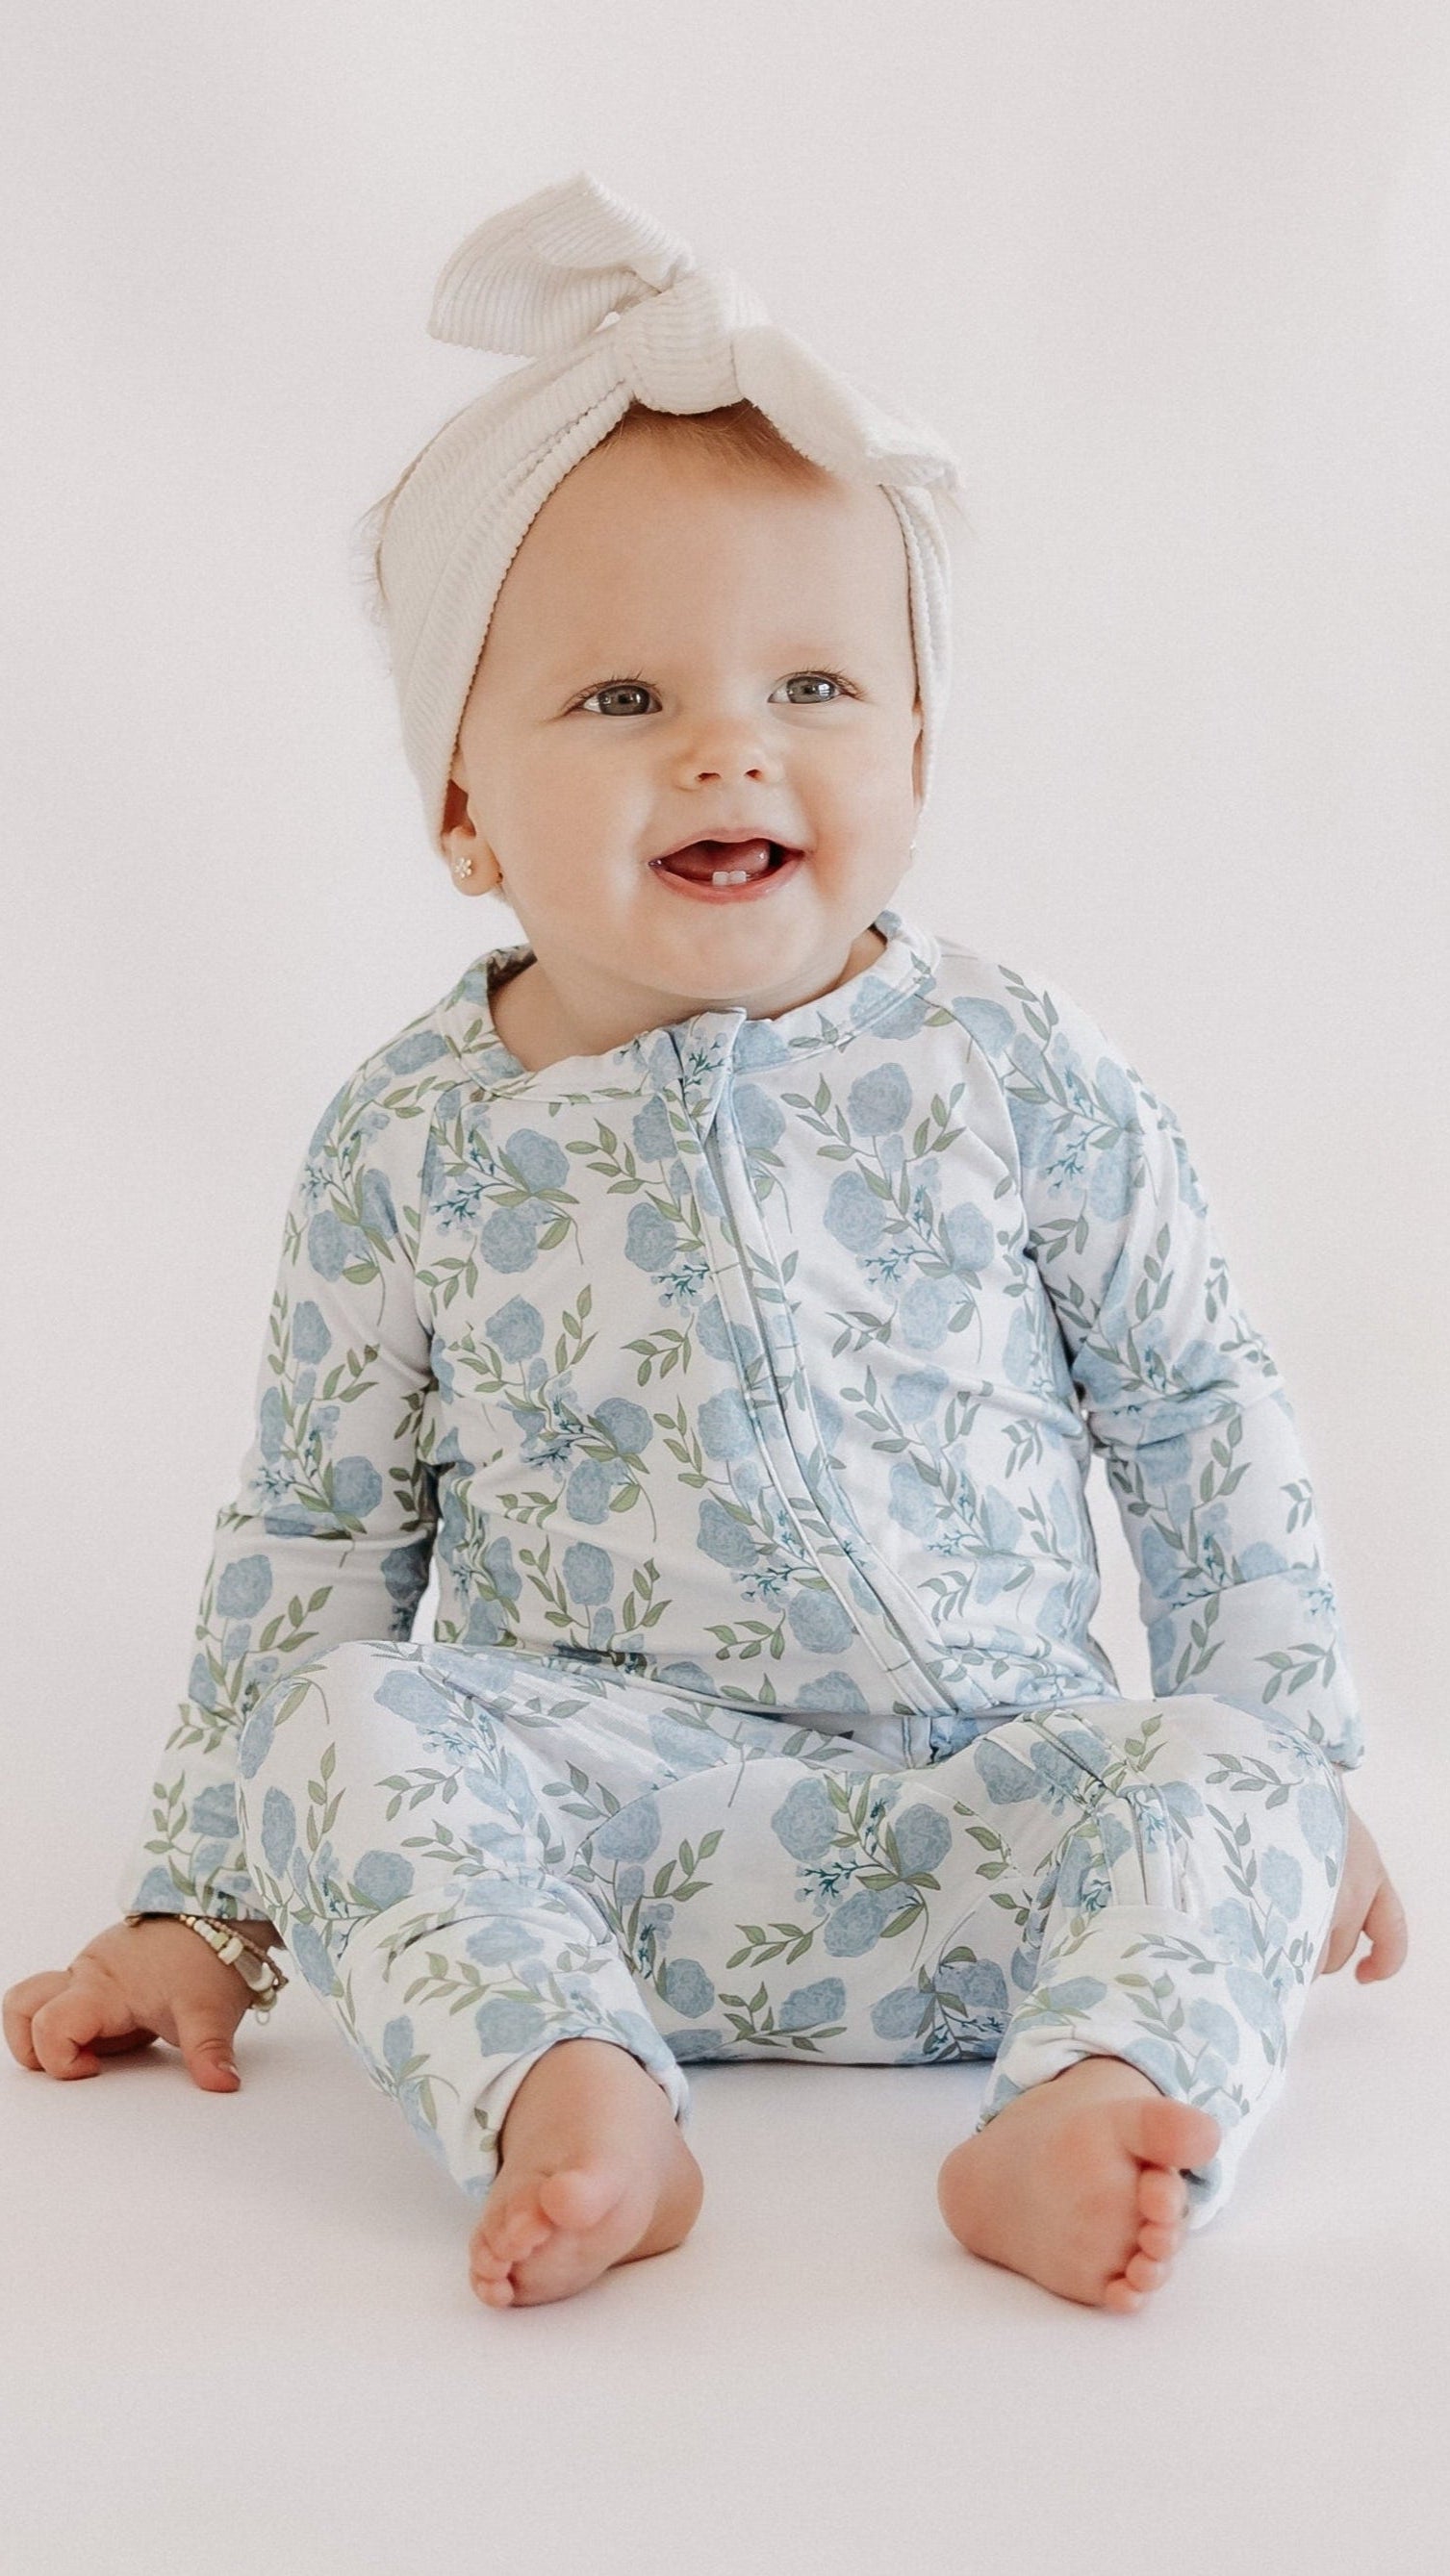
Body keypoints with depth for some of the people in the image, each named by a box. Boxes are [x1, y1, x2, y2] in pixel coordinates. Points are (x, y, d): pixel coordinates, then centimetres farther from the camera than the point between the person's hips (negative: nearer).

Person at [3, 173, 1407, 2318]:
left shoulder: (1020, 1075, -2)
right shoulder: (411, 1146, 0)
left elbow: (1200, 1418, 8)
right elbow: (315, 1534, 8)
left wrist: (1285, 1768, 9)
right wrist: (199, 1905, 8)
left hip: (974, 1821, 0)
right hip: (599, 1808, 0)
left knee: (1221, 1775, -24)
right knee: (343, 1717, -25)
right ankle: (566, 2100, -39)